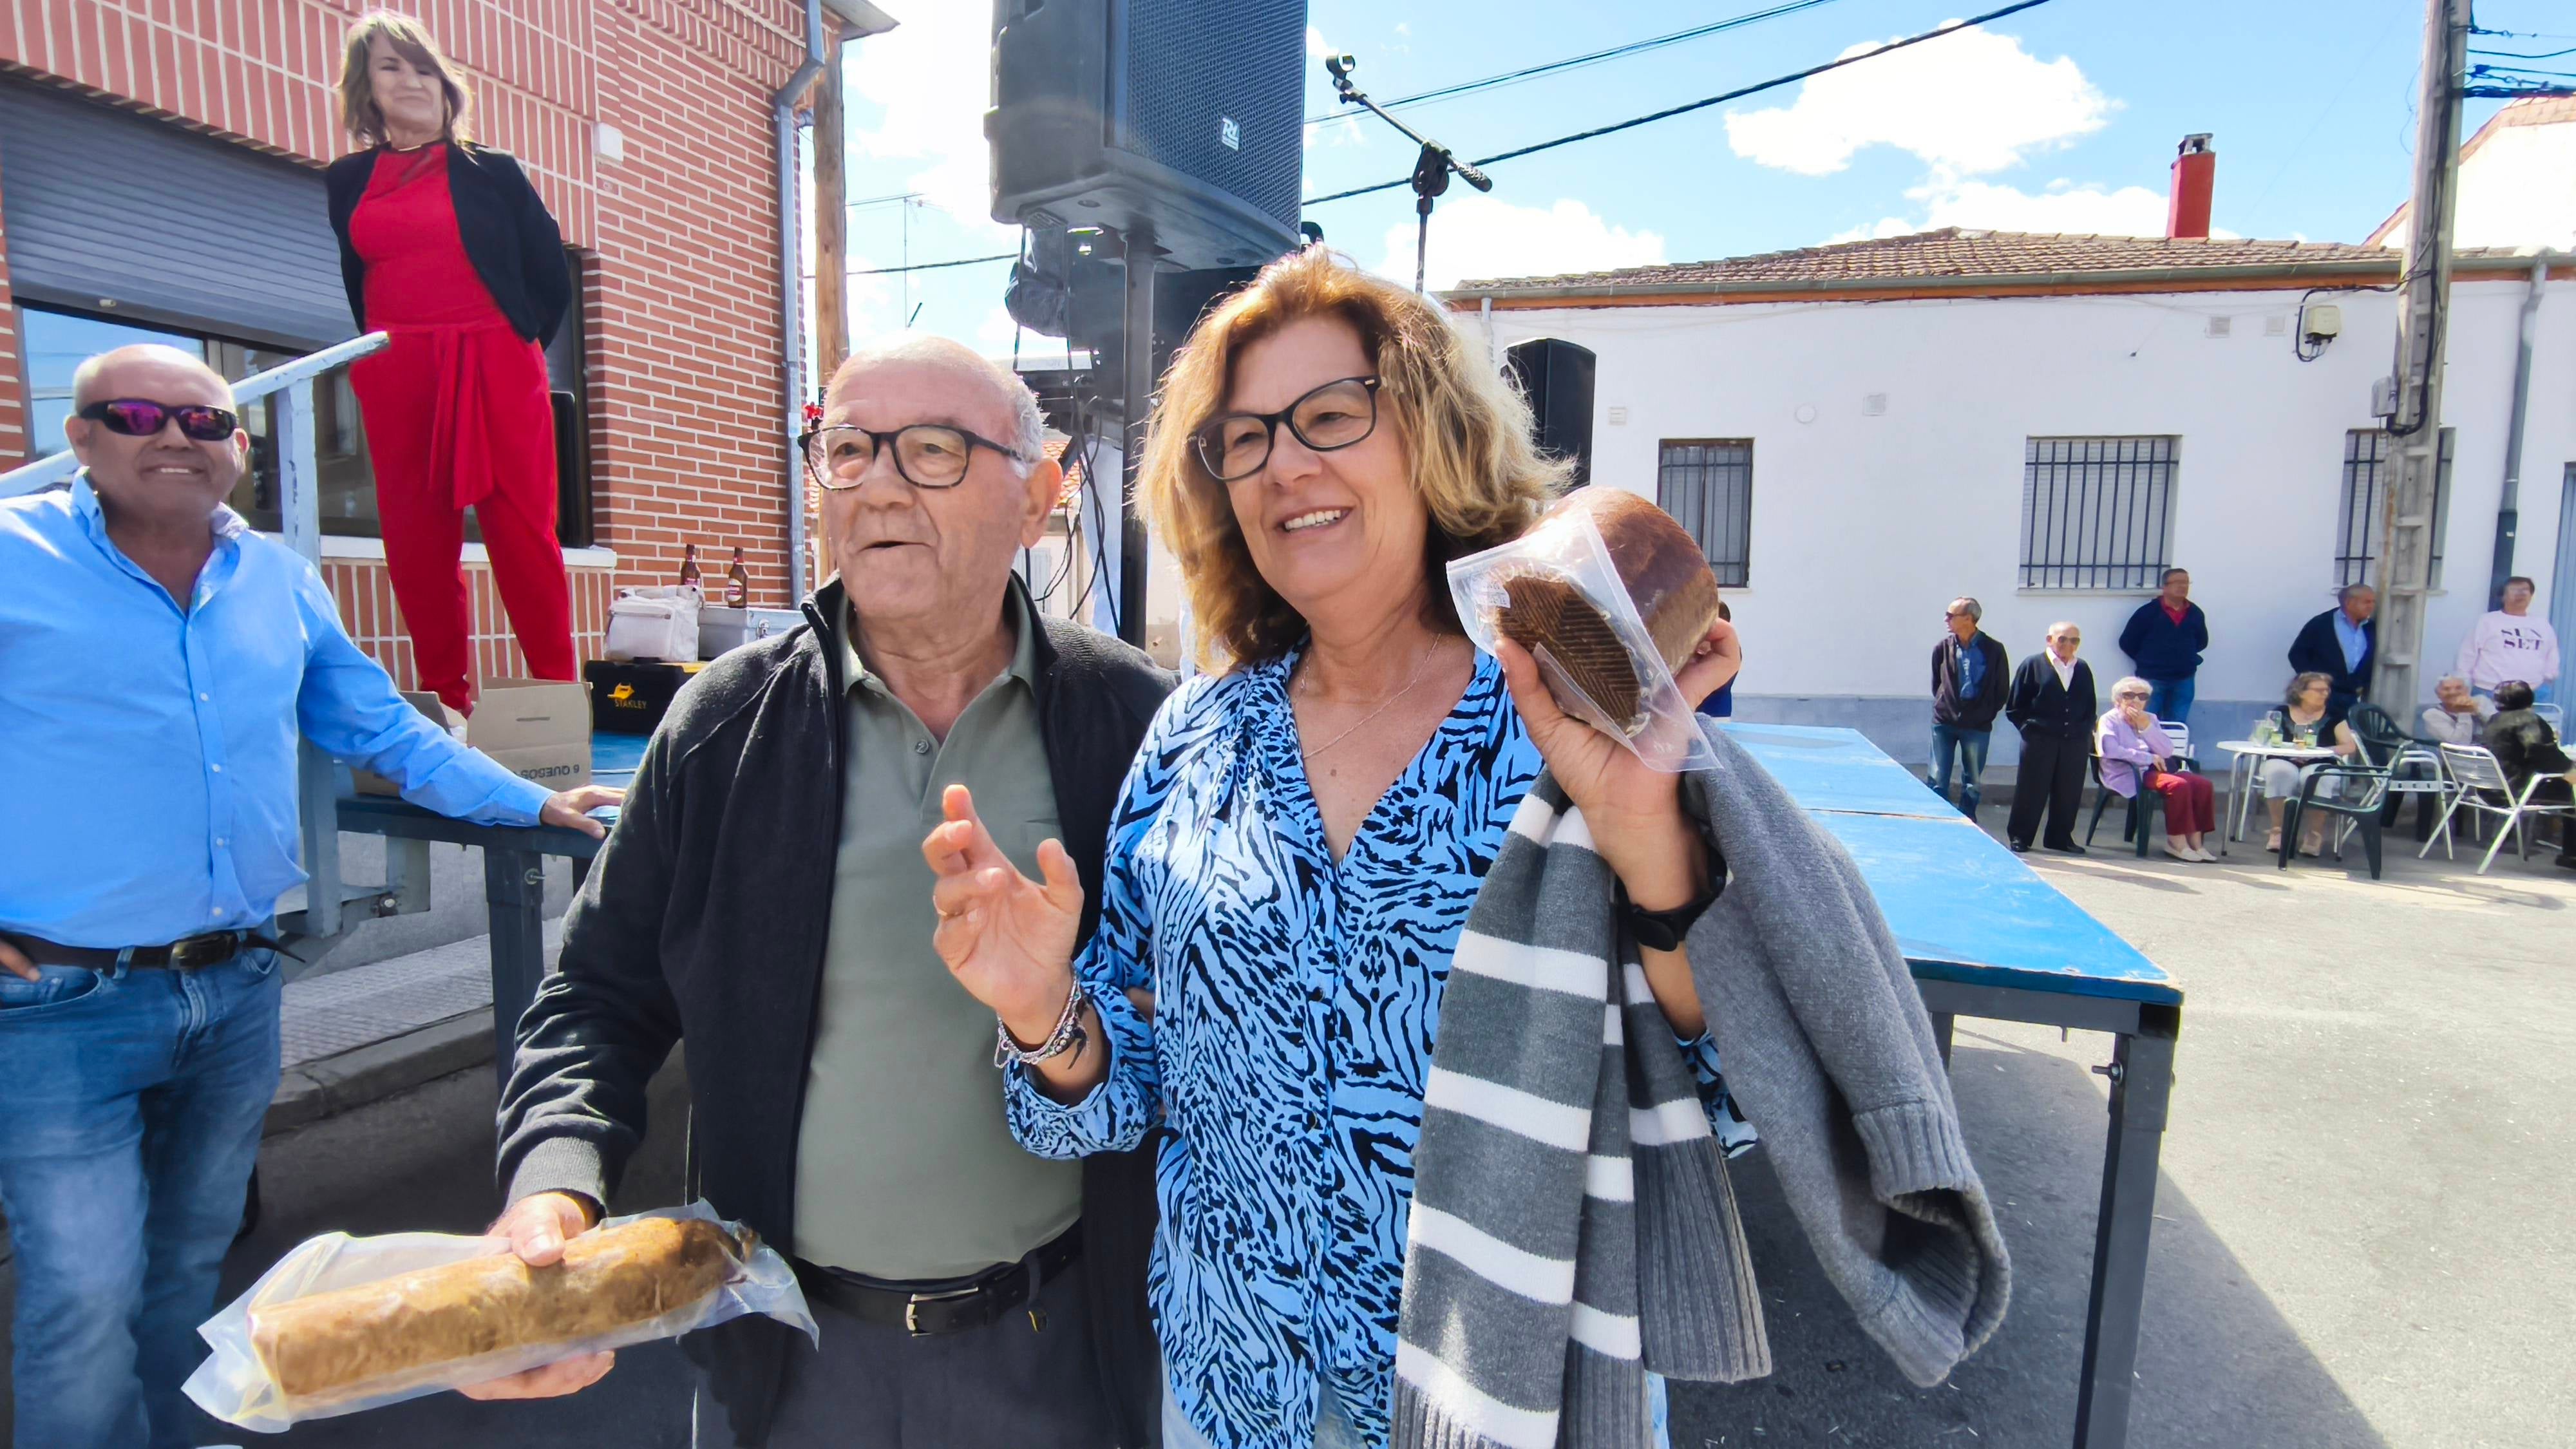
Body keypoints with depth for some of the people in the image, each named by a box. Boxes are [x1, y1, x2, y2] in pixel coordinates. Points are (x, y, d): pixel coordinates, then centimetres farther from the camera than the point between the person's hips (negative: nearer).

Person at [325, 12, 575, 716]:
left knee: (523, 535, -7)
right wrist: (363, 360, 10)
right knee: (415, 544, 1)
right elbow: (339, 287, 21)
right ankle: (447, 707, 9)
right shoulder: (345, 182, 15)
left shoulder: (493, 171, 9)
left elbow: (552, 281, 9)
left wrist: (515, 350, 6)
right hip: (394, 385, 3)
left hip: (497, 374, -3)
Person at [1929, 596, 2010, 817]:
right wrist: (1945, 707, 6)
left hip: (1977, 726, -1)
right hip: (1944, 723, 1)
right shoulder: (1943, 648, 0)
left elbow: (2001, 691, 3)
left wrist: (1985, 715, 0)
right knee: (1937, 782, -1)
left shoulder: (1993, 649, -5)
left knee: (1972, 785, 9)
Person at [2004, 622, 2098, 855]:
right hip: (2039, 741, -4)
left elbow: (2089, 709, 17)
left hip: (2075, 743, 4)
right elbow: (2014, 707, 0)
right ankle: (2019, 836, 11)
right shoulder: (2033, 665, 0)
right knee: (2031, 791, 1)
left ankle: (2061, 837, 20)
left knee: (2068, 794, 7)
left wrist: (2084, 733, 5)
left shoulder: (2083, 670, 11)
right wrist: (2030, 728, -5)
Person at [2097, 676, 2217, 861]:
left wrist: (2146, 727, -3)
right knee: (2178, 785, -30)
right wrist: (2149, 758, -14)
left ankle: (2196, 841, -12)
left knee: (2203, 784, -15)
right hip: (2129, 775, -7)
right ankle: (2176, 842, -22)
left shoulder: (2150, 719, 22)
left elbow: (2167, 752, 9)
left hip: (2155, 770, 7)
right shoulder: (2110, 720, 4)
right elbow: (2110, 750, -16)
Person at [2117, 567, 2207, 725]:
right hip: (2152, 678, -3)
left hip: (2184, 679, 4)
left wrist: (2184, 654, 11)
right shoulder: (2149, 611, -7)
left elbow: (2202, 641, 21)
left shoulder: (2195, 613, 4)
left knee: (2178, 727, 9)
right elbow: (2127, 642, -3)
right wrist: (2146, 660, 2)